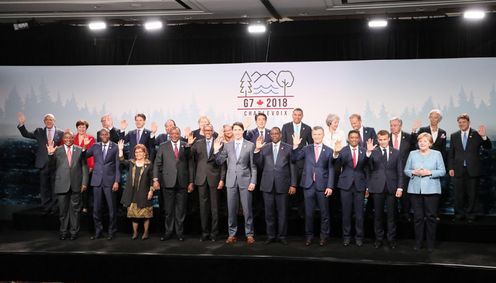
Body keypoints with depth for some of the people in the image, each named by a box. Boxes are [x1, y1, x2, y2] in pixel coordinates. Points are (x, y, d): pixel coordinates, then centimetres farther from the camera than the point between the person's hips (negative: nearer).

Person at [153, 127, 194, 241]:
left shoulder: (186, 146, 5)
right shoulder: (163, 146, 6)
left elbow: (190, 165, 5)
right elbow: (157, 163, 5)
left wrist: (191, 182, 2)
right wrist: (155, 179, -5)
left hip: (182, 182, 0)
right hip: (168, 182, 0)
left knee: (181, 209, 4)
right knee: (168, 209, 4)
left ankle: (180, 232, 13)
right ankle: (168, 232, 14)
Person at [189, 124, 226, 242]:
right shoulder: (198, 144, 9)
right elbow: (191, 158, 1)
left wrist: (222, 179, -4)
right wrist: (189, 145, -14)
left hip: (214, 178, -2)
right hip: (201, 178, 2)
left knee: (214, 205, 3)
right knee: (203, 205, 6)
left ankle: (214, 233, 10)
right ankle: (205, 232, 13)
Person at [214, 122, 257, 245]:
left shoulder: (250, 145, 1)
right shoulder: (227, 145, 7)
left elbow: (253, 165, 1)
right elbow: (220, 162, 7)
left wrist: (253, 181, -5)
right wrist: (216, 150, -8)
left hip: (245, 180, -2)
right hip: (231, 180, 2)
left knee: (247, 209, 1)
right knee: (231, 209, 6)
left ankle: (249, 234, 10)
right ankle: (232, 234, 15)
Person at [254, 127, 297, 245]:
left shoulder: (288, 148, 3)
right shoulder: (264, 148, 8)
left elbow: (292, 167, 3)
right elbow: (259, 165, 3)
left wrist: (293, 184, -2)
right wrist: (257, 150, -9)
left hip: (282, 185, -1)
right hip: (267, 185, 2)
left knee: (282, 212, 4)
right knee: (269, 212, 7)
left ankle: (282, 236, 14)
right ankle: (270, 236, 16)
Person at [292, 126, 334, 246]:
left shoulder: (328, 151, 2)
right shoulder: (306, 149, 7)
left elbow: (331, 170, 0)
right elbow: (294, 159, -4)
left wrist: (330, 186, -6)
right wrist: (295, 146, -17)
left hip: (322, 186, -1)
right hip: (309, 185, 1)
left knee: (324, 213, 6)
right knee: (308, 213, 7)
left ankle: (324, 236, 17)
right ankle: (309, 235, 17)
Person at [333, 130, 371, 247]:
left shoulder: (364, 150, 3)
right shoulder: (343, 150, 1)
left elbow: (366, 165, -14)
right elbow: (337, 165, -13)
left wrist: (369, 152, -33)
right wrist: (336, 153, -33)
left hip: (360, 184, 1)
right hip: (346, 184, 0)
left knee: (359, 212, 5)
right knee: (346, 212, 6)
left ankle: (359, 237, 15)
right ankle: (346, 236, 16)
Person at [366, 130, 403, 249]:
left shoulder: (396, 152, 7)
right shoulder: (372, 152, 3)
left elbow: (400, 171, 6)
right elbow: (369, 170, 1)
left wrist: (400, 187, -1)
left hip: (392, 187, 1)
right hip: (377, 187, -1)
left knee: (392, 214, 5)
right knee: (378, 215, 6)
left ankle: (391, 239, 15)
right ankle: (379, 238, 16)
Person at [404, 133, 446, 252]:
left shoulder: (437, 154, 5)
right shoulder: (412, 154, 11)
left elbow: (442, 171, 1)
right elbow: (406, 170, 11)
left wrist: (429, 172, -13)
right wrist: (414, 172, -10)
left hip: (431, 189, -1)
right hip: (415, 189, 2)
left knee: (431, 216, -1)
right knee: (418, 216, 2)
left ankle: (430, 243, 8)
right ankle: (418, 242, 11)